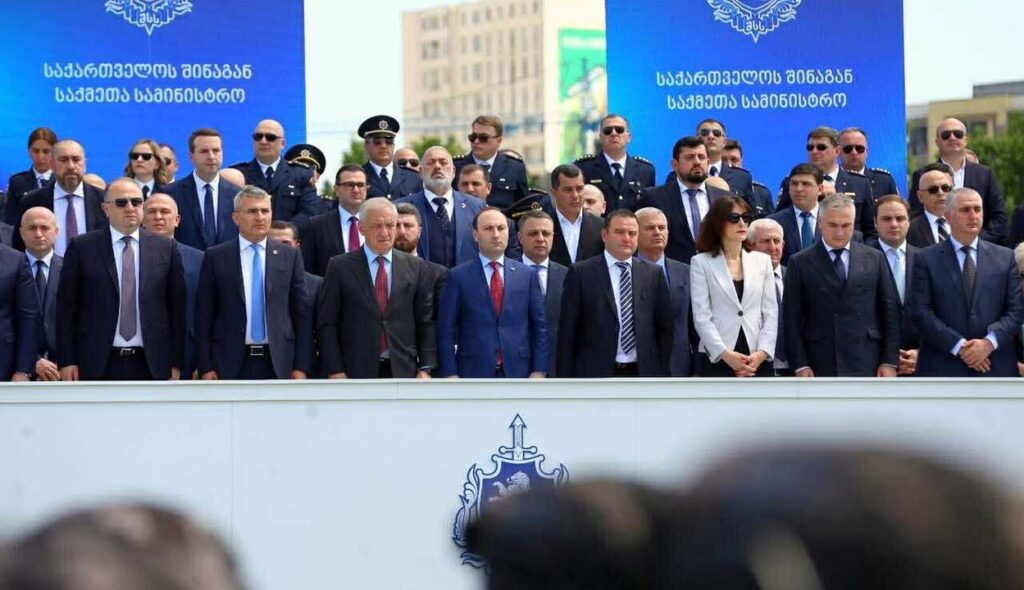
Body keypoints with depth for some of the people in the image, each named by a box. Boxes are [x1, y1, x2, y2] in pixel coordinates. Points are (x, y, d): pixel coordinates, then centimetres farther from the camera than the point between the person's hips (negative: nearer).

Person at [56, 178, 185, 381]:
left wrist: (175, 363, 3)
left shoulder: (165, 249, 7)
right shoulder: (82, 248, 3)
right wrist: (67, 361, -3)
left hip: (150, 364, 1)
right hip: (98, 364, -1)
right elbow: (67, 307, 3)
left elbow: (177, 308, 7)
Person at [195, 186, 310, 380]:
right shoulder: (216, 257, 4)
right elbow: (204, 315, 3)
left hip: (278, 363, 1)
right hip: (231, 363, -1)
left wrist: (301, 366, 1)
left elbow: (302, 312, 7)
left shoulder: (290, 256, 7)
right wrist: (205, 367, -3)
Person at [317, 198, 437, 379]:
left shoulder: (416, 267, 8)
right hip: (357, 373, -2)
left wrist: (425, 369, 1)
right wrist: (335, 371, -5)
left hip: (403, 371, 2)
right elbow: (327, 323, 2)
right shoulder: (340, 267, 3)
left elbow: (426, 323, 9)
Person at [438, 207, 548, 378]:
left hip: (518, 371, 2)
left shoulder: (527, 275, 9)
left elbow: (540, 327, 8)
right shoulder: (458, 276, 3)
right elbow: (446, 330, 1)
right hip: (474, 372, -2)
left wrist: (539, 371, 0)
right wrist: (450, 375, -6)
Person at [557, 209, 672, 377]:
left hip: (643, 375, 3)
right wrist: (566, 378, -4)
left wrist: (662, 373, 7)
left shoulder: (653, 274, 9)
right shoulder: (581, 273, 2)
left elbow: (664, 328, 13)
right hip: (596, 374, -3)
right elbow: (567, 331, 1)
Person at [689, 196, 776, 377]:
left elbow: (771, 312, 8)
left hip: (757, 361, 3)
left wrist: (762, 352, -7)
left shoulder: (762, 261, 13)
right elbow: (701, 316, -4)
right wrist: (725, 354, -15)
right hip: (716, 360, -3)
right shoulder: (702, 263, 4)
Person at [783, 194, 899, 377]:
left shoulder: (874, 259, 10)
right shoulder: (800, 263, 5)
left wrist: (890, 361, 2)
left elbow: (890, 312, 9)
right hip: (820, 368, -1)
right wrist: (800, 365, -5)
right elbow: (792, 319, 3)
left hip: (866, 367, 1)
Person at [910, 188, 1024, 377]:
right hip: (943, 368, -2)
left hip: (996, 368, 2)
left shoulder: (1005, 258, 12)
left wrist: (990, 342, -11)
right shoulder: (926, 259, 5)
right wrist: (959, 346, -13)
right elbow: (922, 312, -3)